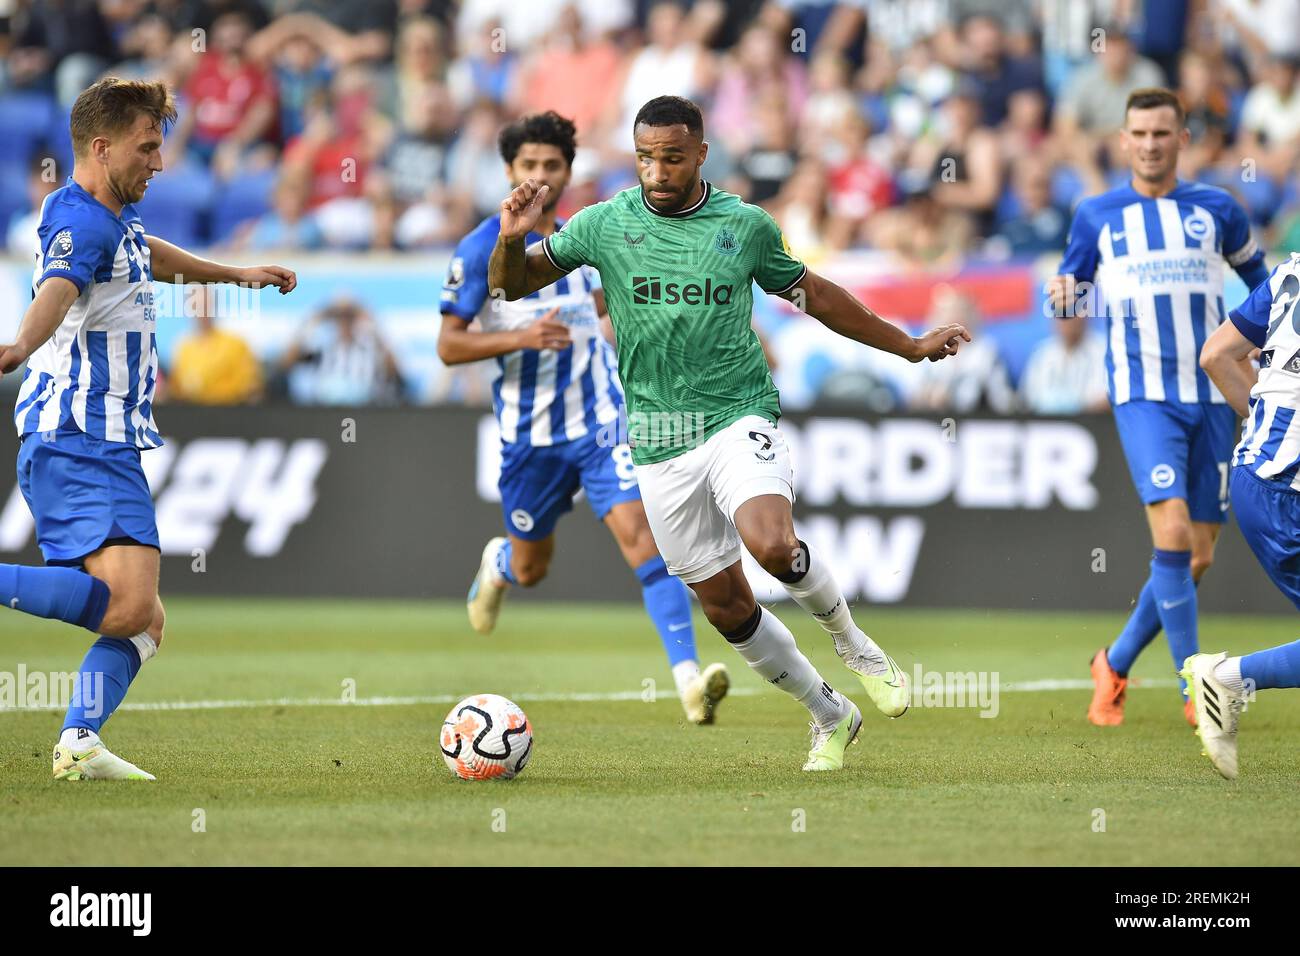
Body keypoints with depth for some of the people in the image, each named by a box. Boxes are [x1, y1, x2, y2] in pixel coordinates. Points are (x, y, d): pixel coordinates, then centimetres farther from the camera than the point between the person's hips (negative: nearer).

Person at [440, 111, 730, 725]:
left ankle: (688, 676, -27)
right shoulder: (483, 249, -10)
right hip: (529, 434, -2)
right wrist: (521, 337, -26)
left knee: (640, 535, -19)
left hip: (600, 421, 2)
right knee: (531, 570, 15)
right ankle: (497, 564, 55)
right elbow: (448, 346, -13)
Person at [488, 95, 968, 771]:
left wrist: (910, 346, 22)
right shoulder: (605, 223, 0)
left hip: (740, 417, -2)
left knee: (772, 544, -29)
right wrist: (512, 240, -21)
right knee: (724, 604, 4)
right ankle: (828, 716, 24)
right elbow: (512, 284, 2)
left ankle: (851, 640, 0)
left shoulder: (746, 226, 2)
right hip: (658, 441, 2)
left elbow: (812, 294, 17)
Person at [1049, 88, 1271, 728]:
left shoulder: (1216, 210, 8)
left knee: (1198, 557, 2)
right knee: (1172, 529, -21)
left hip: (1212, 397, 3)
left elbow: (1260, 276, 23)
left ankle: (1115, 664, 22)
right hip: (1143, 393, -3)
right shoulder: (1097, 214, 6)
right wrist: (1063, 297, -8)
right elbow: (1075, 295, 15)